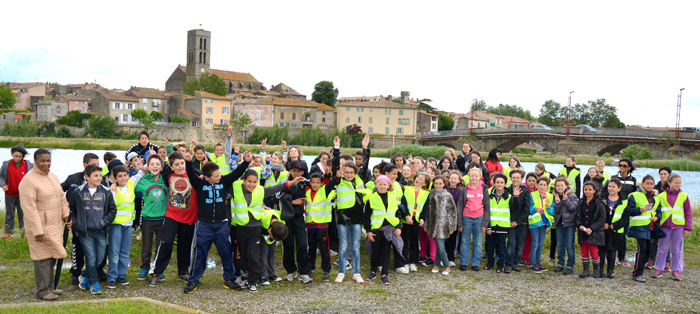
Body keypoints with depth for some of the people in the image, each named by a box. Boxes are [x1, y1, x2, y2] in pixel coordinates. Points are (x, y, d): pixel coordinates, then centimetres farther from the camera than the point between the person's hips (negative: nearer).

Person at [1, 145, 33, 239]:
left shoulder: (28, 165, -4)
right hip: (9, 194, 1)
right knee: (9, 214, 12)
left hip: (22, 194, -1)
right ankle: (8, 232, 22)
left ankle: (24, 232, 15)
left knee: (23, 214, 6)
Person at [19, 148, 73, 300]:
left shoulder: (52, 176, 12)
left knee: (52, 257, 15)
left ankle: (49, 287, 27)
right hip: (40, 225, -8)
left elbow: (61, 198, 21)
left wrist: (66, 214, 9)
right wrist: (37, 230, -21)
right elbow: (29, 207, -19)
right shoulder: (28, 180, -15)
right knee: (43, 257, -4)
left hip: (55, 225, 8)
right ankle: (42, 291, 6)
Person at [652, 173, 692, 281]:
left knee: (677, 250, 7)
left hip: (679, 226, 0)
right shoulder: (661, 196, 2)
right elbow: (658, 211, 9)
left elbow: (688, 213, 5)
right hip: (665, 226, 0)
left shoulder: (683, 195, 2)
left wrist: (688, 228, 1)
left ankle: (675, 271, 16)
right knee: (663, 249, 6)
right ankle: (658, 269, 13)